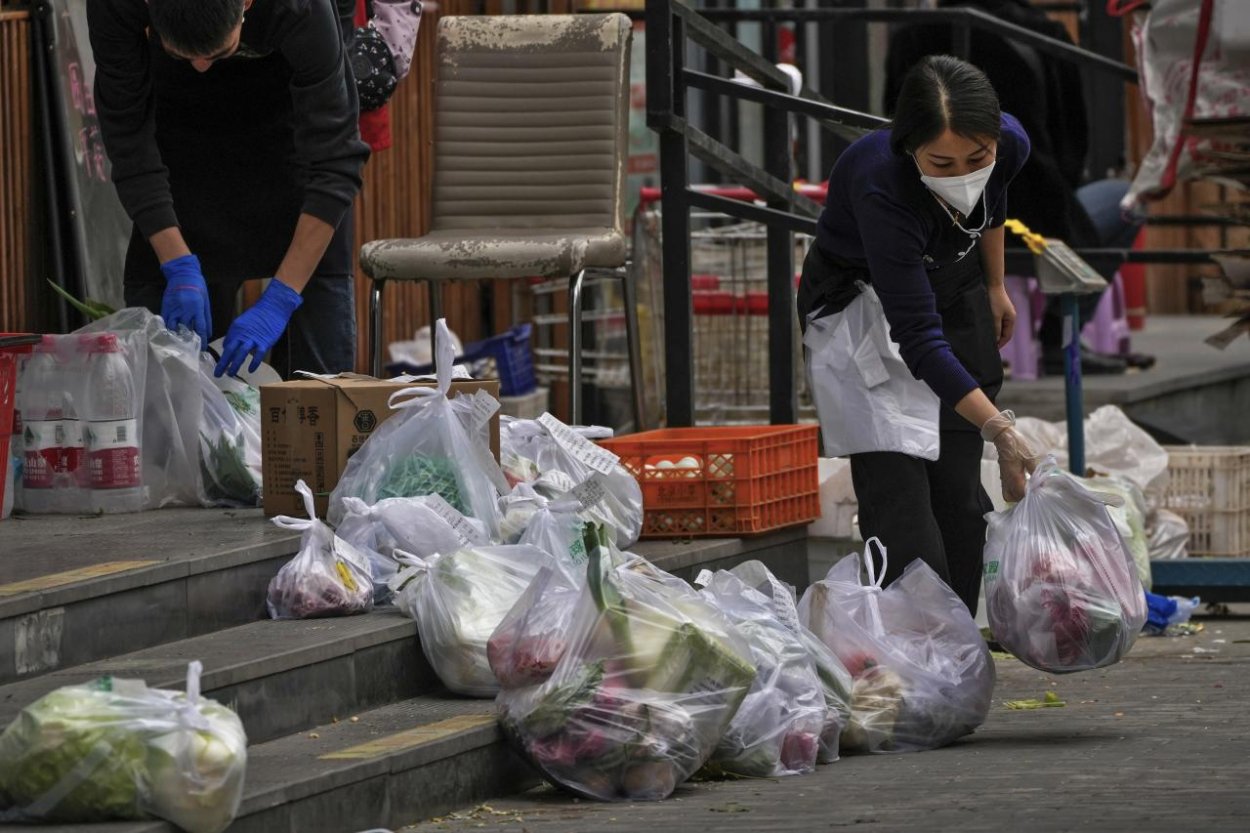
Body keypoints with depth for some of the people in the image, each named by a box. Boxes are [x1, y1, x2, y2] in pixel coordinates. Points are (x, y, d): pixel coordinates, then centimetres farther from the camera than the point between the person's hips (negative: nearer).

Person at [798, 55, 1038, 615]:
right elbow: (917, 337, -37)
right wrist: (999, 429, -41)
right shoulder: (881, 187, -39)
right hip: (862, 310, -5)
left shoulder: (1009, 143, -23)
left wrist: (994, 287, 18)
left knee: (958, 485, 2)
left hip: (953, 296, 5)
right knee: (895, 484, -16)